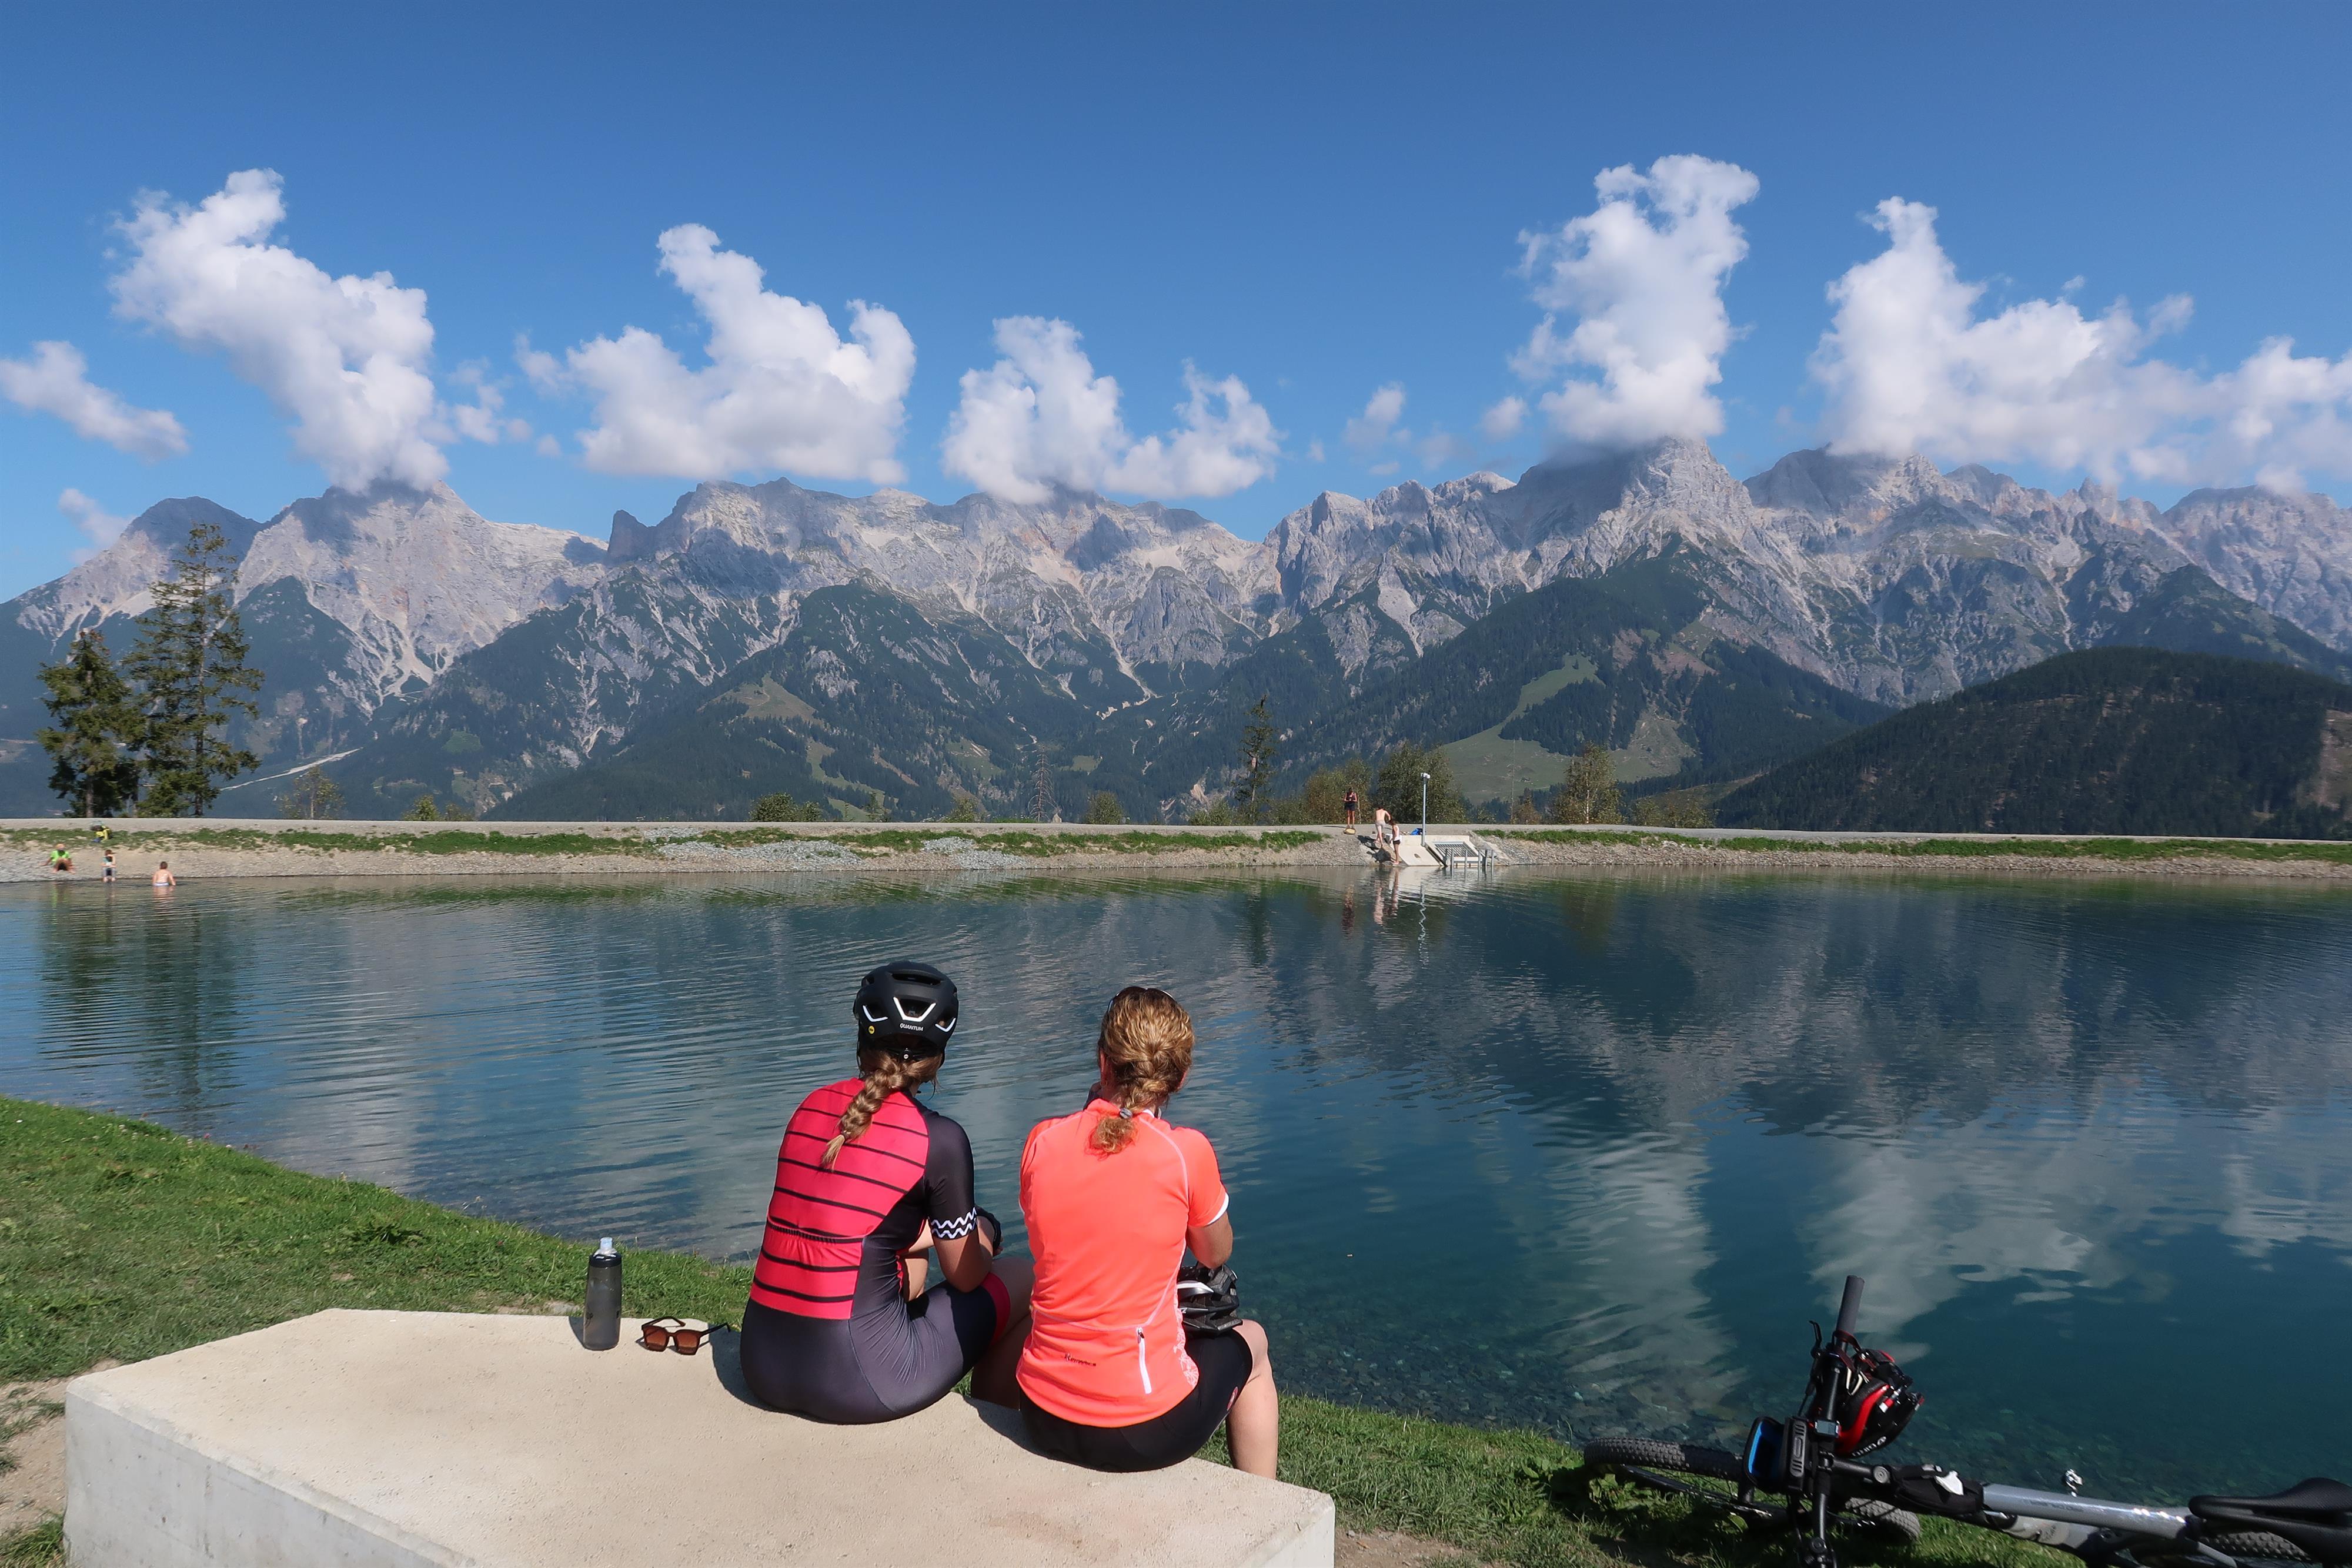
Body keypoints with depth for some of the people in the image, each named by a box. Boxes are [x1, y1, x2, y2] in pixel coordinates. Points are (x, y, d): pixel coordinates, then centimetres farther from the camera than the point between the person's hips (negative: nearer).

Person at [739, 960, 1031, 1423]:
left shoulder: (812, 1106, 6)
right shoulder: (939, 1139, -11)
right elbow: (966, 1276, 1)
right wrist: (984, 1236, 23)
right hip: (856, 1383, -6)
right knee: (1021, 1280, 15)